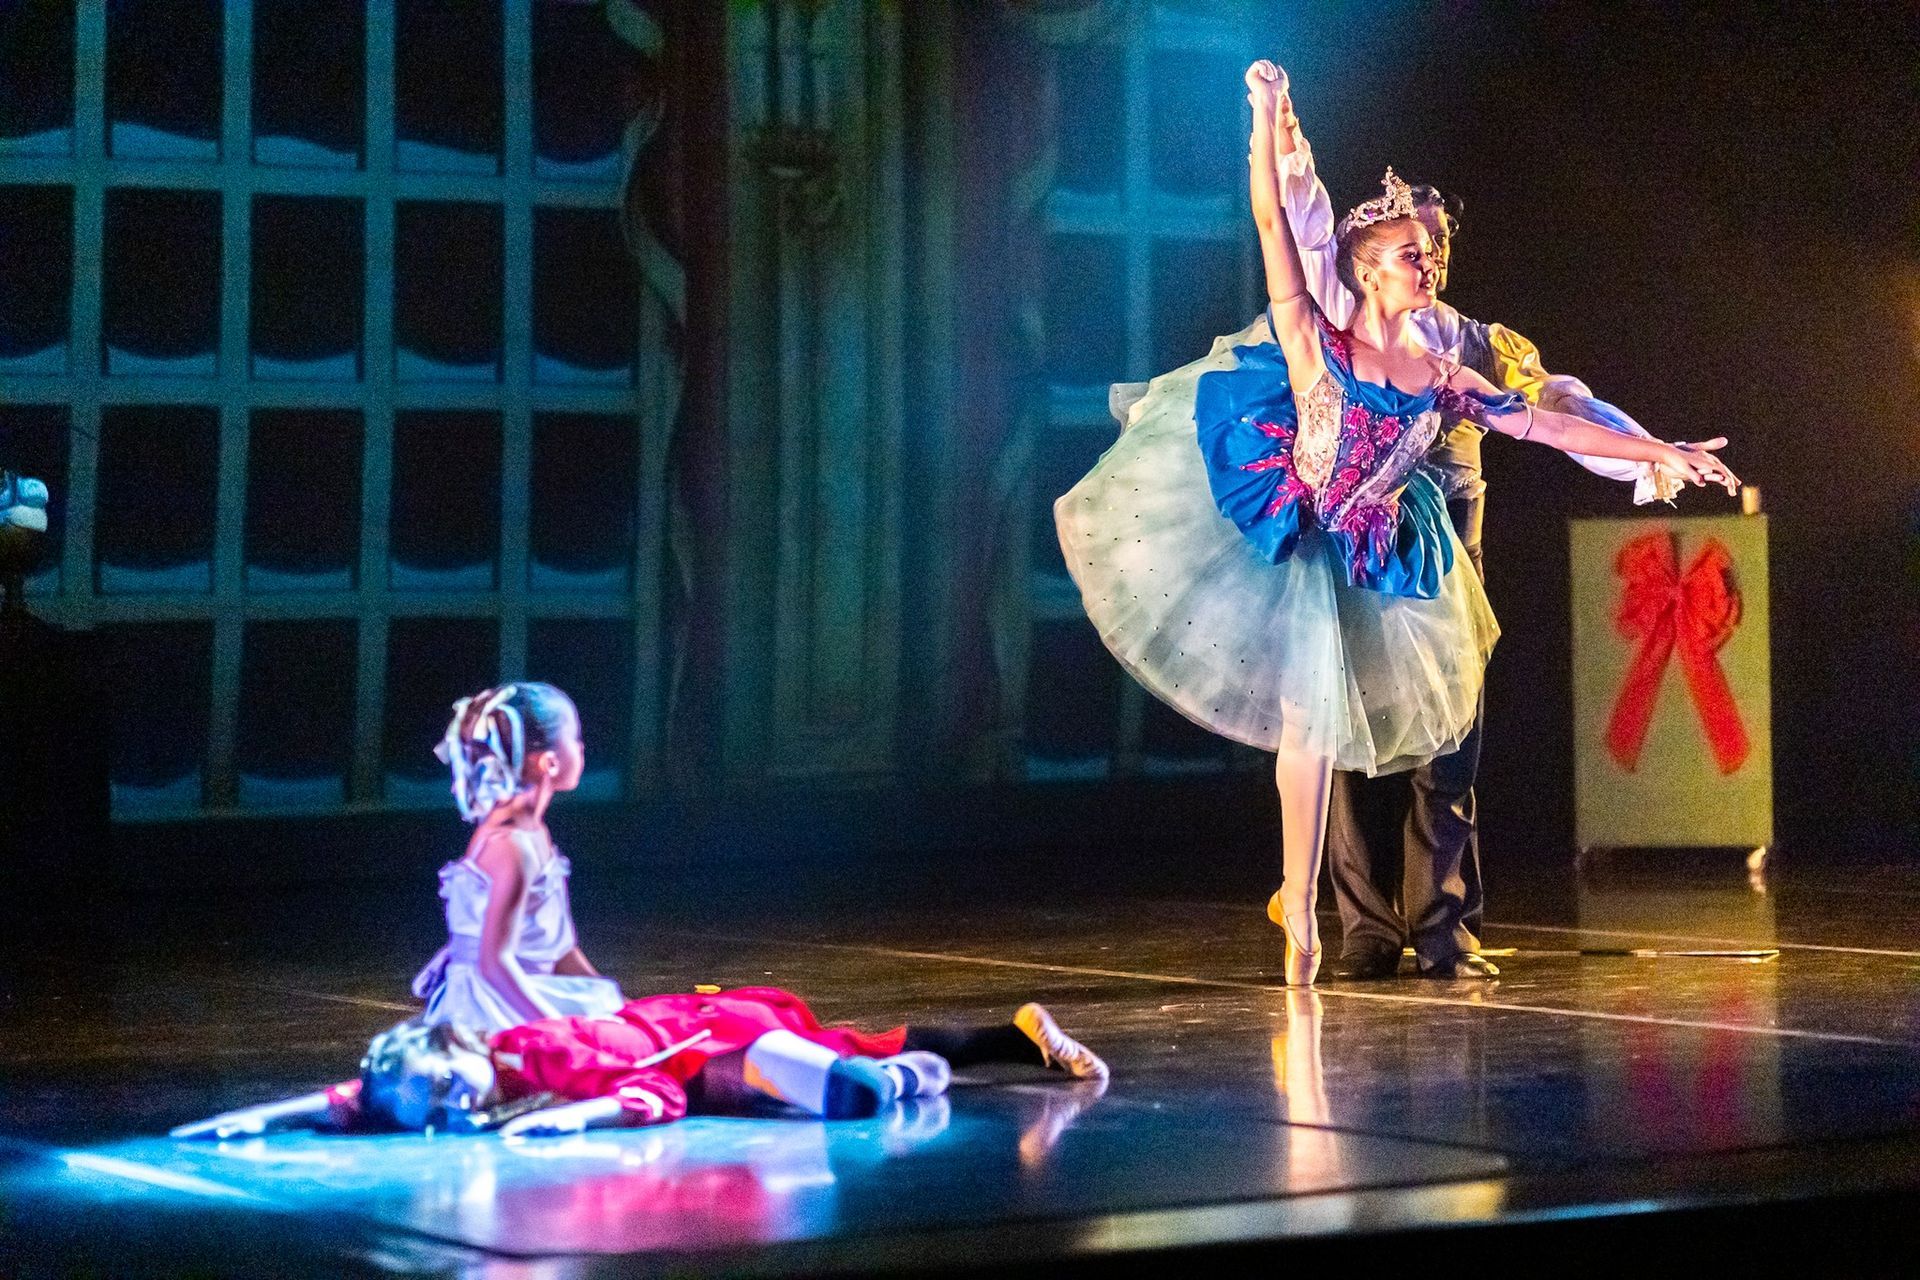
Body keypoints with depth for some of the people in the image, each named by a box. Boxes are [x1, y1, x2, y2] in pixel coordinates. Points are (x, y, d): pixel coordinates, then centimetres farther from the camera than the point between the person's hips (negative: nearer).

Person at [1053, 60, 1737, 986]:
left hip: (1366, 563, 3)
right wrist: (1267, 114, -18)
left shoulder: (1441, 380, 2)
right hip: (1287, 551, -3)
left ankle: (1298, 905, 15)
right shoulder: (1314, 345, -9)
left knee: (1314, 721, 7)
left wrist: (1661, 453, 1)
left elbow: (1547, 426, 3)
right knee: (1308, 716, -1)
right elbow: (1271, 223, -14)